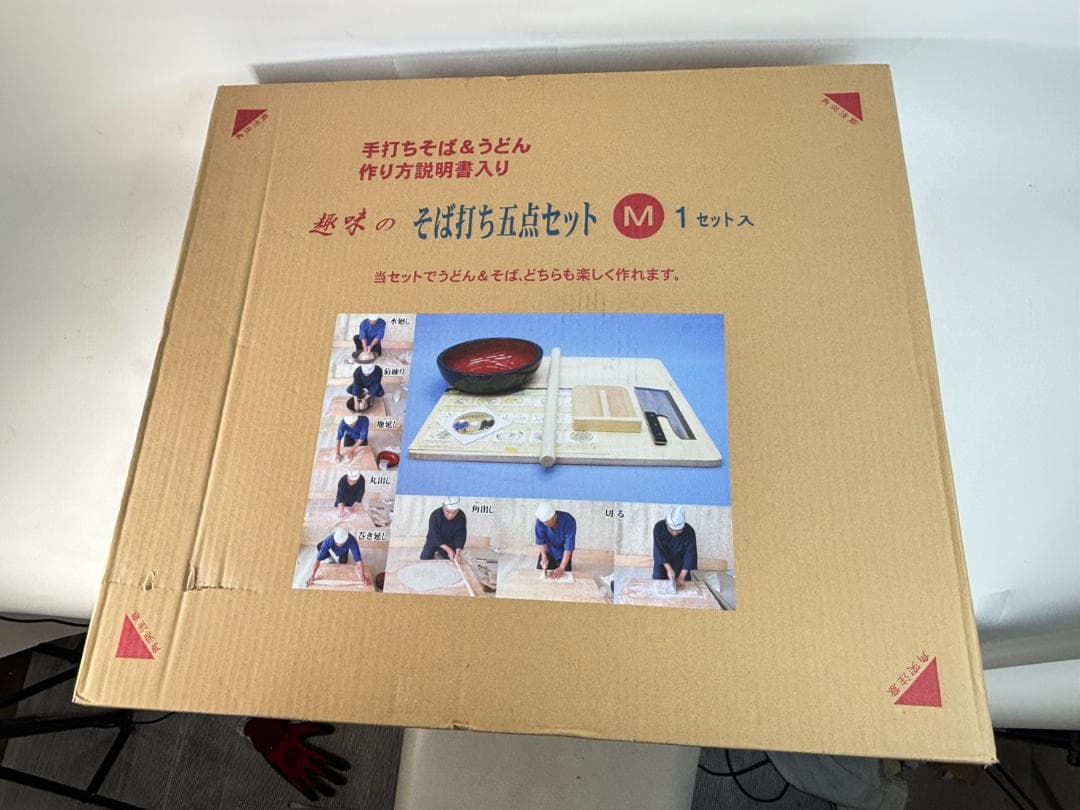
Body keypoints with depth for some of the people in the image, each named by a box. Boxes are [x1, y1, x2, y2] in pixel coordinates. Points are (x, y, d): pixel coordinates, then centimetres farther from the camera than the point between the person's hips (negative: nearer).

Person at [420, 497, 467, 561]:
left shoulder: (461, 517, -23)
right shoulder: (435, 515, -30)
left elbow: (460, 536, -21)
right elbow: (434, 536, -30)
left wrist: (458, 553, -37)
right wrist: (448, 550, -39)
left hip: (450, 543, 2)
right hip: (434, 541, -2)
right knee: (425, 558, -19)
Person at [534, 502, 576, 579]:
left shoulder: (569, 521, -37)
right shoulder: (541, 520, -29)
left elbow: (569, 547, -36)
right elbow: (541, 541, -18)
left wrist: (561, 568, -42)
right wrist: (544, 557, -34)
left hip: (563, 553, -2)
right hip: (548, 551, 2)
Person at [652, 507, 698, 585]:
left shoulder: (689, 532, -25)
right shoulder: (659, 528, -25)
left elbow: (690, 554, -23)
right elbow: (659, 551, -24)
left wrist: (682, 577, -28)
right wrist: (669, 569, -33)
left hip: (680, 566, 1)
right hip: (662, 564, 0)